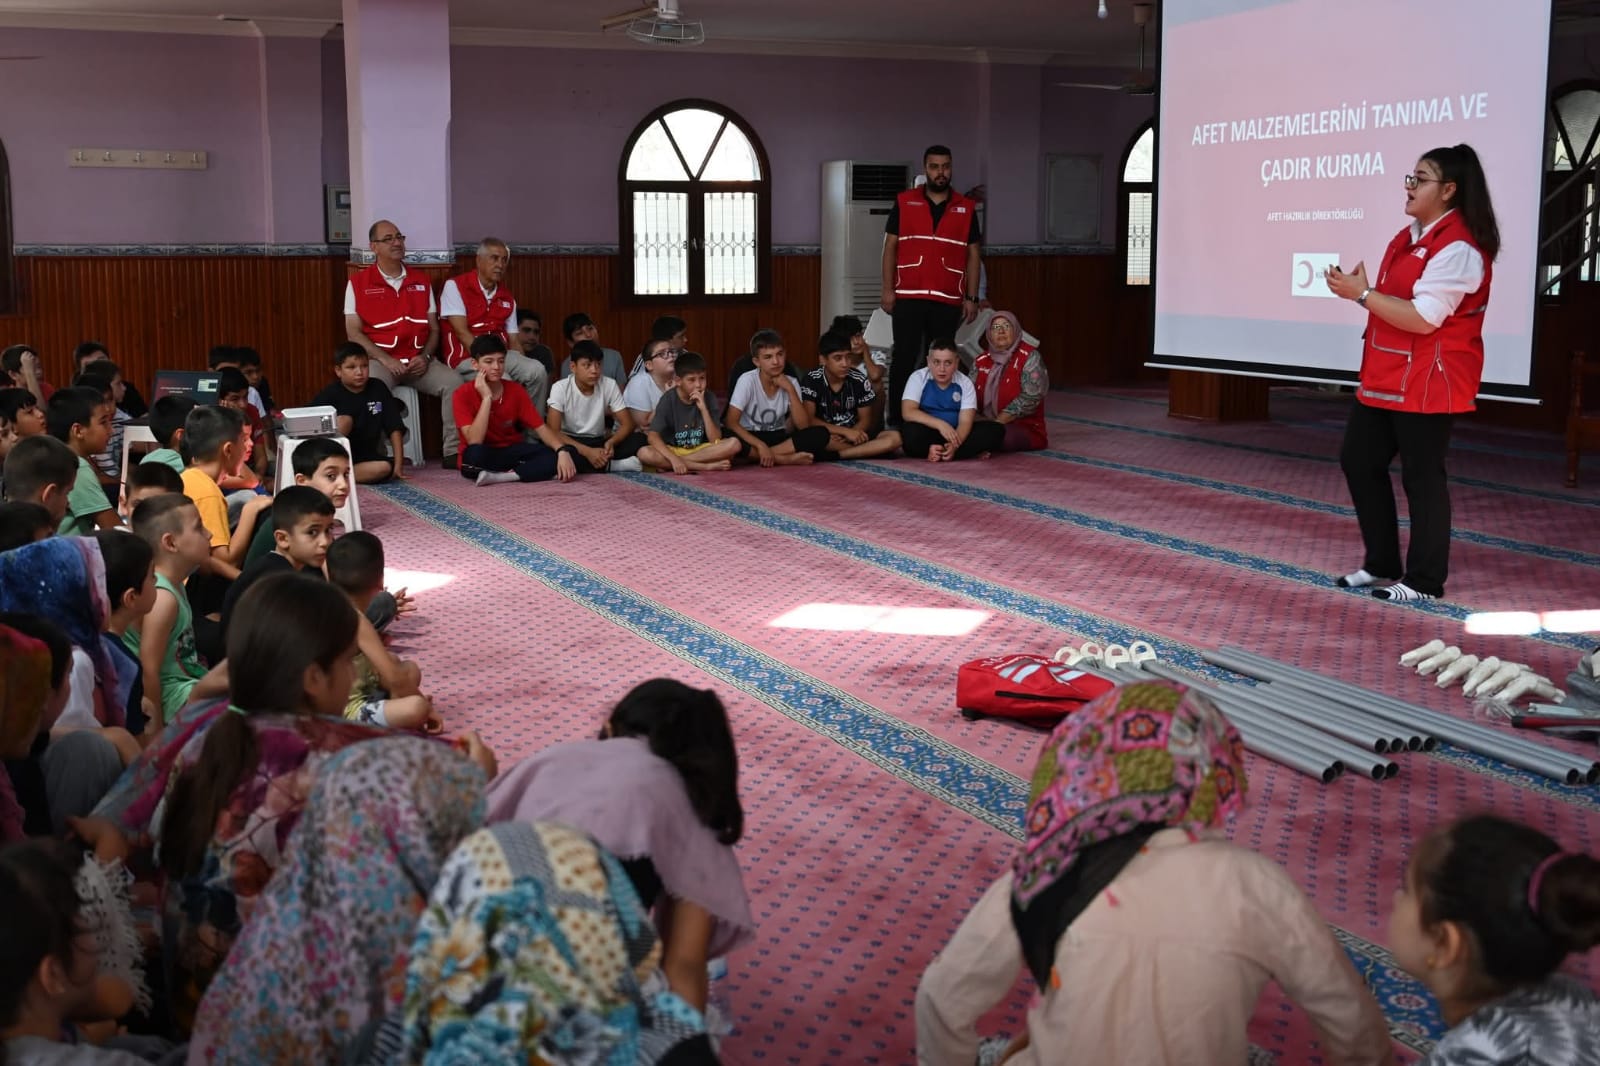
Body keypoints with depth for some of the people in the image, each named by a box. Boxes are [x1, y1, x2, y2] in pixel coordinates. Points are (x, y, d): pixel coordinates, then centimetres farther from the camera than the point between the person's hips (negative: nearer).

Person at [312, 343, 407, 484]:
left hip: (365, 457, 3)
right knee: (344, 420, -28)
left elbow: (394, 428, -1)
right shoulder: (328, 396, -7)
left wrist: (398, 465, -7)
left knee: (385, 467, -29)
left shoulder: (378, 389, 0)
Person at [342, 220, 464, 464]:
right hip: (379, 360, -3)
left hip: (418, 360, 3)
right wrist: (386, 360, -14)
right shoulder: (358, 283, 5)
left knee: (453, 381, -23)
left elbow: (434, 329, 14)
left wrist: (425, 356, -7)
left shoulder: (422, 283, 16)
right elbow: (353, 333, -2)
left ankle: (454, 452, -18)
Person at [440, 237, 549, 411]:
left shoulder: (507, 298, 18)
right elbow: (462, 332, -10)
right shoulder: (455, 286, -1)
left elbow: (514, 341, 15)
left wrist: (524, 368, -5)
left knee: (537, 371, -22)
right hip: (467, 358, -6)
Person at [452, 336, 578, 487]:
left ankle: (499, 477, -25)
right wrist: (487, 398, -26)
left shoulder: (516, 390, -2)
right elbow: (474, 442, -24)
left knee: (570, 453, -19)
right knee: (475, 454, -42)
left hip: (512, 452, 5)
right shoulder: (464, 393, -13)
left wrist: (563, 451, -27)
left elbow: (541, 428, -7)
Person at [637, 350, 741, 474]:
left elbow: (716, 440, -11)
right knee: (644, 453, -31)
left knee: (734, 444, -24)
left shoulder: (709, 399, -5)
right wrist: (673, 458, -34)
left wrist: (703, 409, -20)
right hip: (672, 450, -2)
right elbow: (652, 436, -19)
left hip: (700, 450, 2)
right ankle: (707, 466, -28)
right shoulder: (669, 399, -10)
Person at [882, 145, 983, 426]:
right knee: (904, 357, -2)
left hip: (948, 300, 1)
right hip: (908, 296, -1)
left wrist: (971, 297, 4)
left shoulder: (966, 208, 9)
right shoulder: (904, 202, 5)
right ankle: (896, 418, 2)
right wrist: (887, 289, -3)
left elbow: (973, 256, 10)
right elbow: (890, 247, 5)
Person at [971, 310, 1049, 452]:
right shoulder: (980, 361, 9)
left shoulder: (1030, 357, -7)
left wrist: (997, 423, -19)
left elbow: (1030, 398, -16)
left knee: (999, 434, -36)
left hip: (1025, 428, -3)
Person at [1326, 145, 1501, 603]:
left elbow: (1423, 318, -23)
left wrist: (1362, 294, -19)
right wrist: (1357, 290, 4)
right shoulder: (1411, 236, 13)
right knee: (1359, 460, 13)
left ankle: (1424, 581, 11)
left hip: (1427, 382, -10)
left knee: (1421, 476, -1)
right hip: (1385, 376, 10)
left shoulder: (1458, 247, -18)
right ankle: (1382, 565, 24)